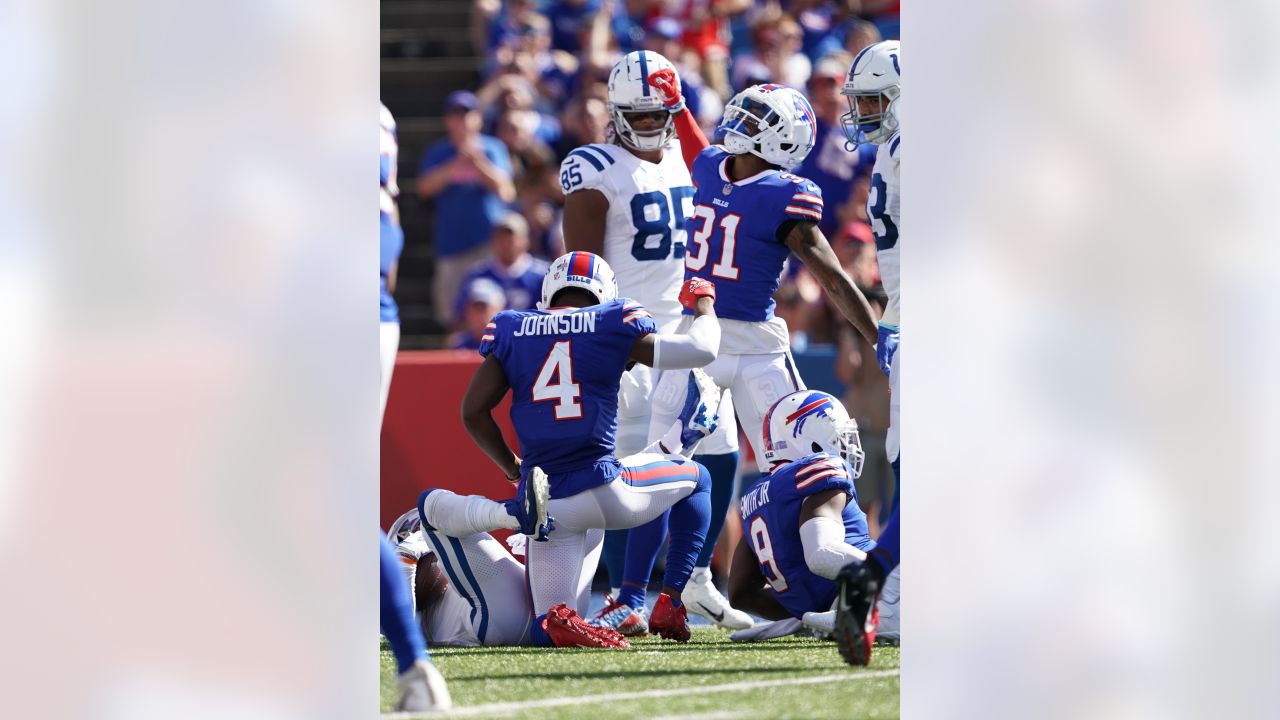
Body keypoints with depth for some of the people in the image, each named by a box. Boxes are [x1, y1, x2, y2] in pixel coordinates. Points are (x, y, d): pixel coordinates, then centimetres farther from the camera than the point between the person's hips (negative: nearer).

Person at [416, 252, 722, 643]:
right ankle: (670, 606, 10)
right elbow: (701, 350, 5)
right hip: (600, 488, -3)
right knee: (696, 478, 28)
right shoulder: (613, 323, 3)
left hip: (549, 502, 3)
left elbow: (473, 412, 8)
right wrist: (703, 304, 27)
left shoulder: (511, 330, 12)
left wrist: (514, 470, 22)